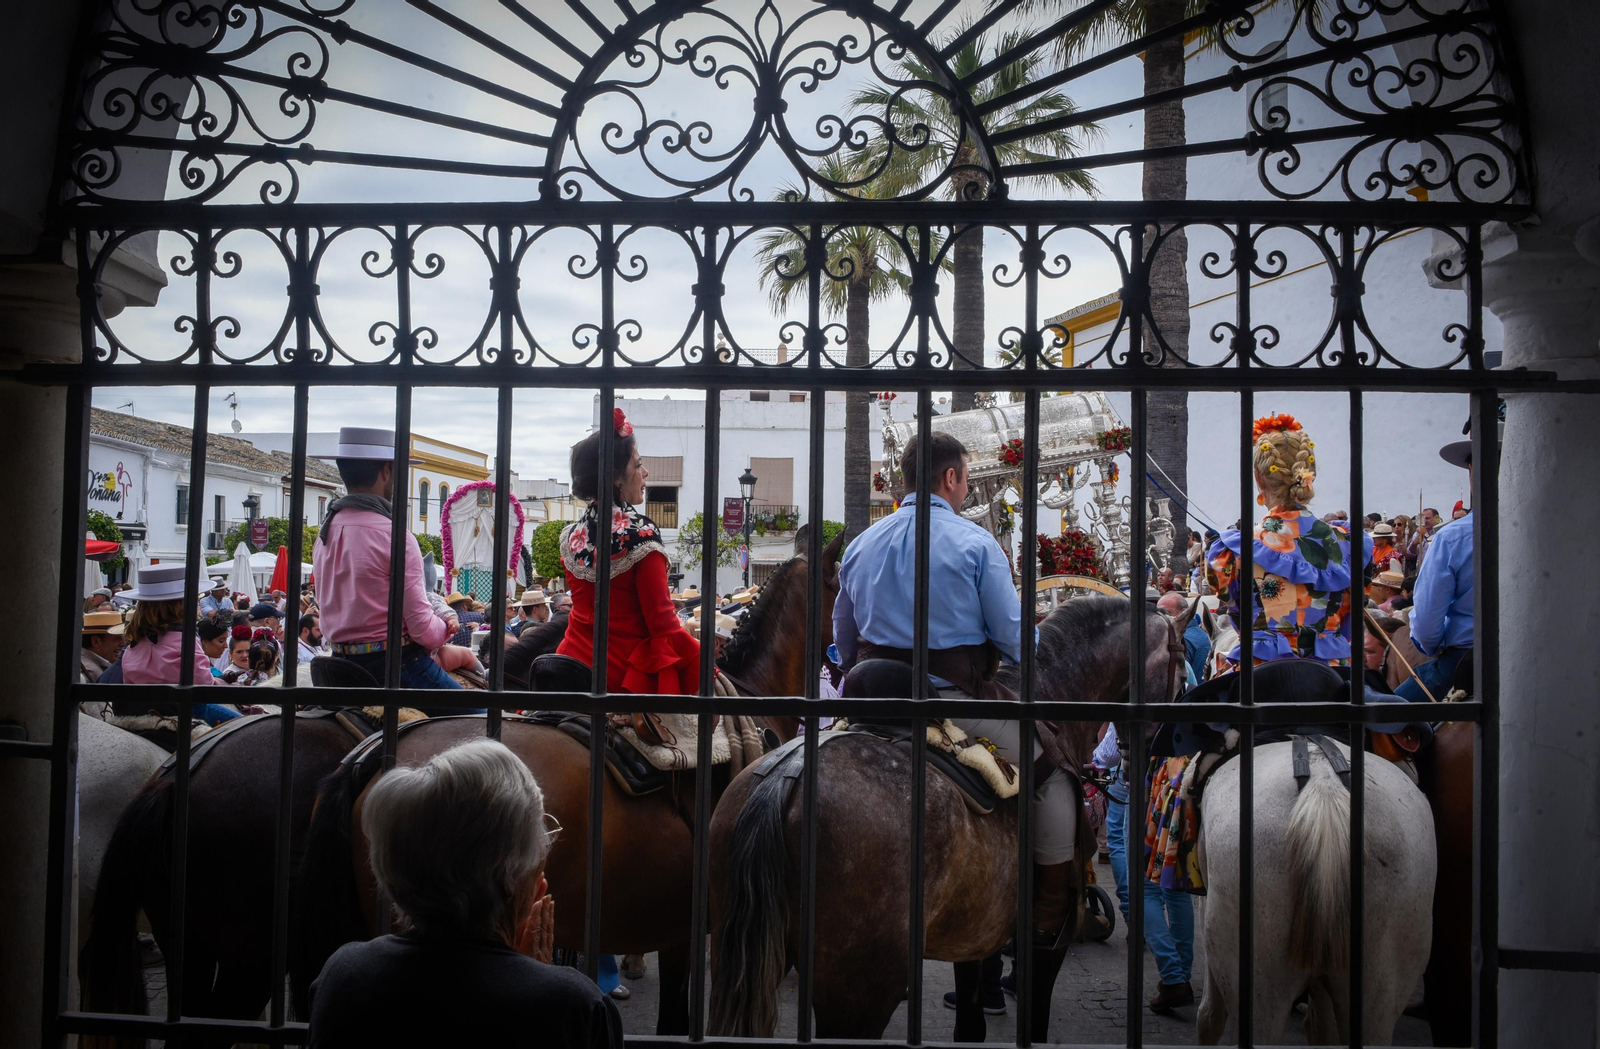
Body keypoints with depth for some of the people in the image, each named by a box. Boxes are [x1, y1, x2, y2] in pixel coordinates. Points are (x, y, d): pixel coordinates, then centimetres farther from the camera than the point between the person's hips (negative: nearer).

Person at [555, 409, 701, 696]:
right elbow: (661, 619, -14)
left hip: (576, 659, 7)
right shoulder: (640, 533, -14)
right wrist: (701, 655, -2)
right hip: (629, 669, -7)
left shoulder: (571, 536, 5)